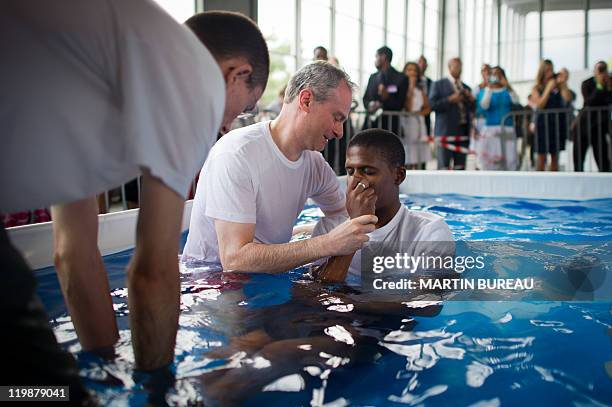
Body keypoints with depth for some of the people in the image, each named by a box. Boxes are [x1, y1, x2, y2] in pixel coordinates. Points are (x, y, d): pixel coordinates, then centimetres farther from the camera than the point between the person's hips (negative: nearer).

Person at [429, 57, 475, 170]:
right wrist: (450, 100, -14)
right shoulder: (438, 85, 5)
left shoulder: (466, 88, 19)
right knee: (444, 166, -8)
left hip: (463, 131, 5)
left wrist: (472, 100, -1)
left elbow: (472, 109, 19)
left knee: (460, 167, 4)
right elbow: (432, 105, -5)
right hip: (446, 131, -5)